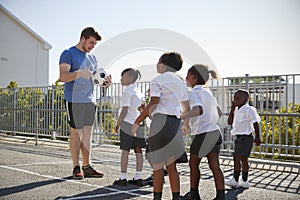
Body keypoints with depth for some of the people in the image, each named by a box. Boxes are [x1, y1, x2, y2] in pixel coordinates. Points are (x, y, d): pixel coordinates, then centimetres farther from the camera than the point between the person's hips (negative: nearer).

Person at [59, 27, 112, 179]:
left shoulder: (92, 58, 18)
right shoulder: (68, 54, -3)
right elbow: (63, 76, -14)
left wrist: (105, 82, -1)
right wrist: (79, 73, -32)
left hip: (90, 100, 6)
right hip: (74, 100, -6)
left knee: (87, 132, 7)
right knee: (76, 132, -2)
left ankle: (87, 166, 14)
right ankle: (76, 168, 7)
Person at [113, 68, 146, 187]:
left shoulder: (128, 91, -10)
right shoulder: (138, 91, 14)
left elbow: (125, 110, -14)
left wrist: (118, 123, -7)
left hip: (128, 123, -7)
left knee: (125, 150, 0)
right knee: (138, 150, 9)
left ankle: (123, 178, 4)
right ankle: (138, 178, 14)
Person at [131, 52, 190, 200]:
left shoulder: (158, 81, -2)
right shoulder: (181, 83, 19)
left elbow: (153, 104, -14)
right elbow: (187, 108, 23)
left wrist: (137, 122, -10)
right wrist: (185, 124, 39)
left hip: (160, 121, -7)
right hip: (175, 123, 7)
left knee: (157, 165, 1)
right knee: (171, 165, 11)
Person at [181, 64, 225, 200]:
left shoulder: (194, 93, -11)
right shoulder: (208, 92, 15)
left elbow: (198, 110, -31)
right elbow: (219, 112, 21)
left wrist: (180, 116, -44)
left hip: (203, 134, -7)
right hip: (215, 132, 7)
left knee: (193, 164, 11)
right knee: (215, 166, 6)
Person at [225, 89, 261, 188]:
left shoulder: (249, 109, -11)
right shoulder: (237, 110, 14)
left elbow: (255, 123, -14)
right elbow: (230, 122, 12)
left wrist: (257, 137, -18)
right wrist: (232, 109, 6)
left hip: (245, 137, -9)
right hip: (239, 138, 9)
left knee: (237, 158, -9)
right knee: (243, 159, 11)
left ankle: (235, 180, -3)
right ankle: (244, 181, 18)